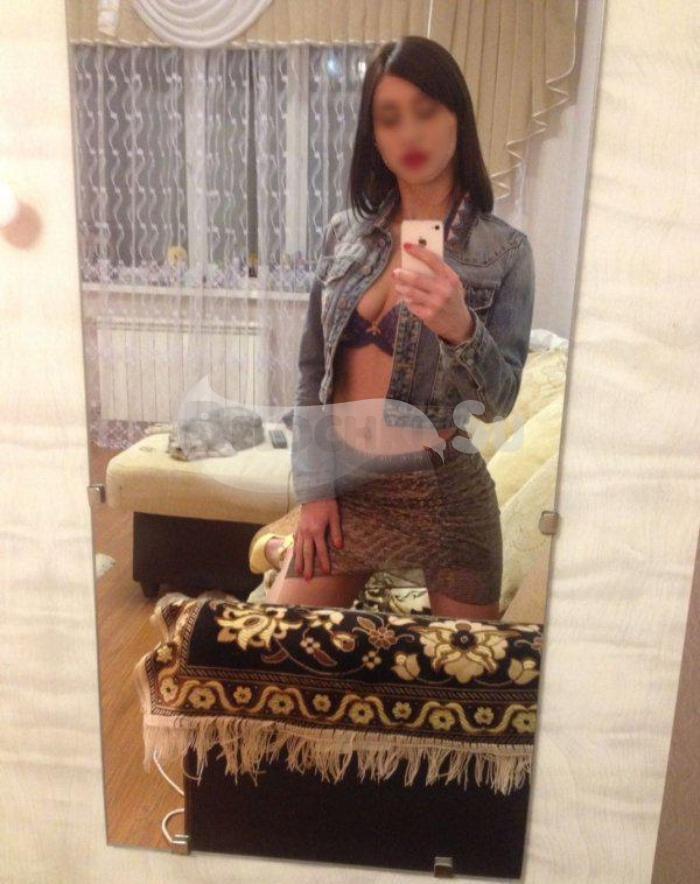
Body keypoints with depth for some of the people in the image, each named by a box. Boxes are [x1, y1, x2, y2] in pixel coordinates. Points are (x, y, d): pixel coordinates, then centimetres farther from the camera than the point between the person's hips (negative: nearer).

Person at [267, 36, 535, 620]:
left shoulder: (505, 250, -5)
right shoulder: (344, 232, 3)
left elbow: (500, 401, -9)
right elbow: (312, 369, 5)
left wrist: (461, 327, -29)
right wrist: (313, 487, -1)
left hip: (444, 492, -2)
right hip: (343, 483, 3)